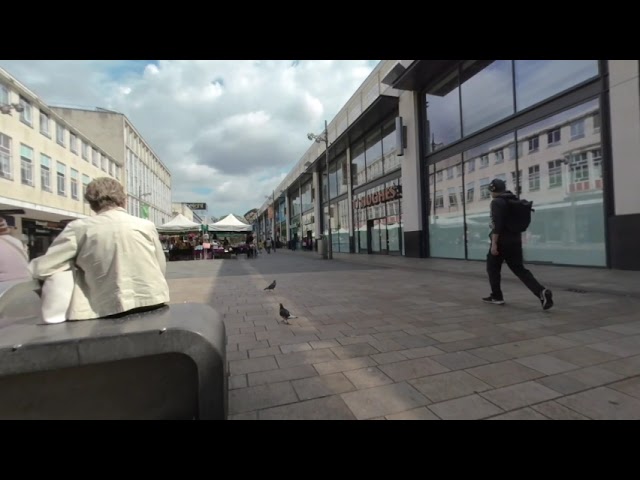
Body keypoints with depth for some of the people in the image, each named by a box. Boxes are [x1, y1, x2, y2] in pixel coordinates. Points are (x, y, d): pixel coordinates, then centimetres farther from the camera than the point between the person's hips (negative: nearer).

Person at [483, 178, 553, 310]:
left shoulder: (497, 202, -10)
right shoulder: (514, 200, 17)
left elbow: (497, 224, -20)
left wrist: (494, 243, -21)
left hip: (502, 241, -8)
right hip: (515, 240, 8)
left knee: (492, 268, 8)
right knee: (519, 269, 9)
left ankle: (496, 296, 14)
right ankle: (541, 291, -9)